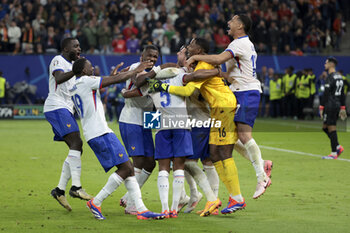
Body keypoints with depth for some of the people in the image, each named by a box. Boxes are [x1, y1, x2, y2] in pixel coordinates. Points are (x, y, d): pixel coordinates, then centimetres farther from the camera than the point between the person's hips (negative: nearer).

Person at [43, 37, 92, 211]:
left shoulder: (71, 64, 23)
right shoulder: (58, 61, -5)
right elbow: (59, 78, -25)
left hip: (66, 110, 10)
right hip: (56, 107, -10)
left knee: (76, 149, 5)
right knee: (76, 142, -22)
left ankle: (60, 189, 7)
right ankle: (76, 187, -29)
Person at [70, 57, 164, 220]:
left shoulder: (74, 89, 20)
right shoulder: (86, 81, -7)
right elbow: (116, 80, -9)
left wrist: (112, 75, 35)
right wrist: (136, 71, 2)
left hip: (92, 134, 10)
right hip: (100, 132, -10)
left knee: (127, 168, 6)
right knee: (125, 168, -11)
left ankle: (141, 209, -1)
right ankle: (96, 202, -9)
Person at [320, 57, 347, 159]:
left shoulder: (330, 77, -13)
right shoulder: (339, 77, 16)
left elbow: (326, 94, -17)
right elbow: (342, 94, 19)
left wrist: (321, 107, -14)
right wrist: (342, 108, 22)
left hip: (330, 105, -9)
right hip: (337, 105, 9)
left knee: (332, 129, -6)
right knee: (325, 127, 16)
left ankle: (334, 153, -4)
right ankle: (338, 147, 12)